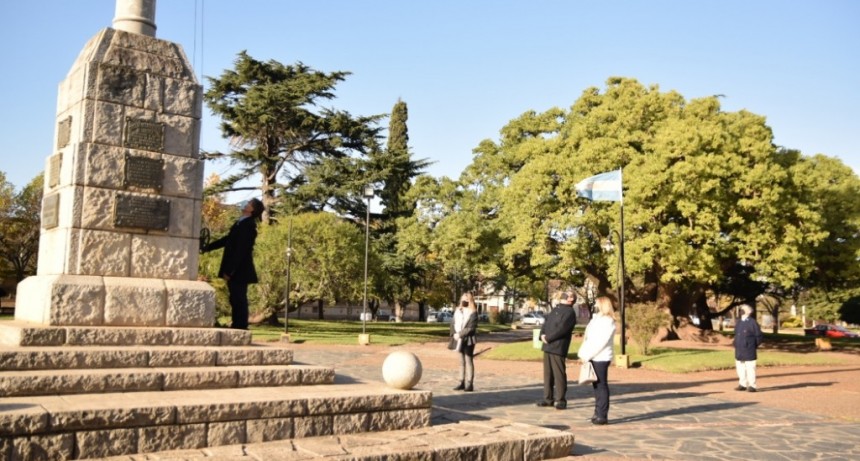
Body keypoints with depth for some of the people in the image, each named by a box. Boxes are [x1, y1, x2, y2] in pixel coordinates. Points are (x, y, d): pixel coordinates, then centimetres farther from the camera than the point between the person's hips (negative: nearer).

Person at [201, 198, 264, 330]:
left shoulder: (248, 225, -17)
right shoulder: (241, 223, 12)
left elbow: (241, 250, -21)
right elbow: (227, 239, 22)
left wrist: (229, 270, -21)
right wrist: (208, 247, 22)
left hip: (239, 270, -9)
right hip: (235, 270, 9)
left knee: (239, 300, -4)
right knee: (235, 299, 14)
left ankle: (241, 328, 1)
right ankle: (236, 326, 21)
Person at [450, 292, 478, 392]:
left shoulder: (473, 313, -9)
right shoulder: (457, 310, 9)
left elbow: (471, 328, -16)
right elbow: (453, 323, 9)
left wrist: (460, 335, -17)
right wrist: (454, 334, -6)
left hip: (468, 340, -6)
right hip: (459, 340, 6)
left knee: (469, 361, -4)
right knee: (462, 361, 11)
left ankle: (469, 384, 0)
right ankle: (462, 382, 17)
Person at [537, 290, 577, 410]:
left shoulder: (570, 312, -8)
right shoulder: (555, 309, 20)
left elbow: (561, 329, -18)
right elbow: (545, 322, 16)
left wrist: (548, 338, -14)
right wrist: (542, 335, -2)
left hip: (558, 348, -8)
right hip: (547, 346, 8)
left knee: (559, 374, -4)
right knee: (547, 373, 11)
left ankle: (561, 400, 4)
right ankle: (548, 398, 18)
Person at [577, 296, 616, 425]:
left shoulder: (608, 322, -10)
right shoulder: (596, 319, 18)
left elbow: (601, 342, -17)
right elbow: (587, 338, 15)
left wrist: (587, 356, -17)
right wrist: (582, 354, 4)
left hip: (601, 358, -8)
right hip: (593, 358, 8)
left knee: (601, 386, -5)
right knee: (596, 386, 10)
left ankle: (602, 415, -2)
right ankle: (598, 413, 16)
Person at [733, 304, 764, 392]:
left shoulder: (752, 323, -8)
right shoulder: (738, 323, 13)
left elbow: (759, 336, -5)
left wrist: (754, 345, -1)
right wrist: (735, 342, 12)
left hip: (749, 351, -7)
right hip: (739, 351, 7)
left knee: (750, 368, -3)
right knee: (740, 368, 11)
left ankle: (751, 385, 4)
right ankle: (742, 384, 20)